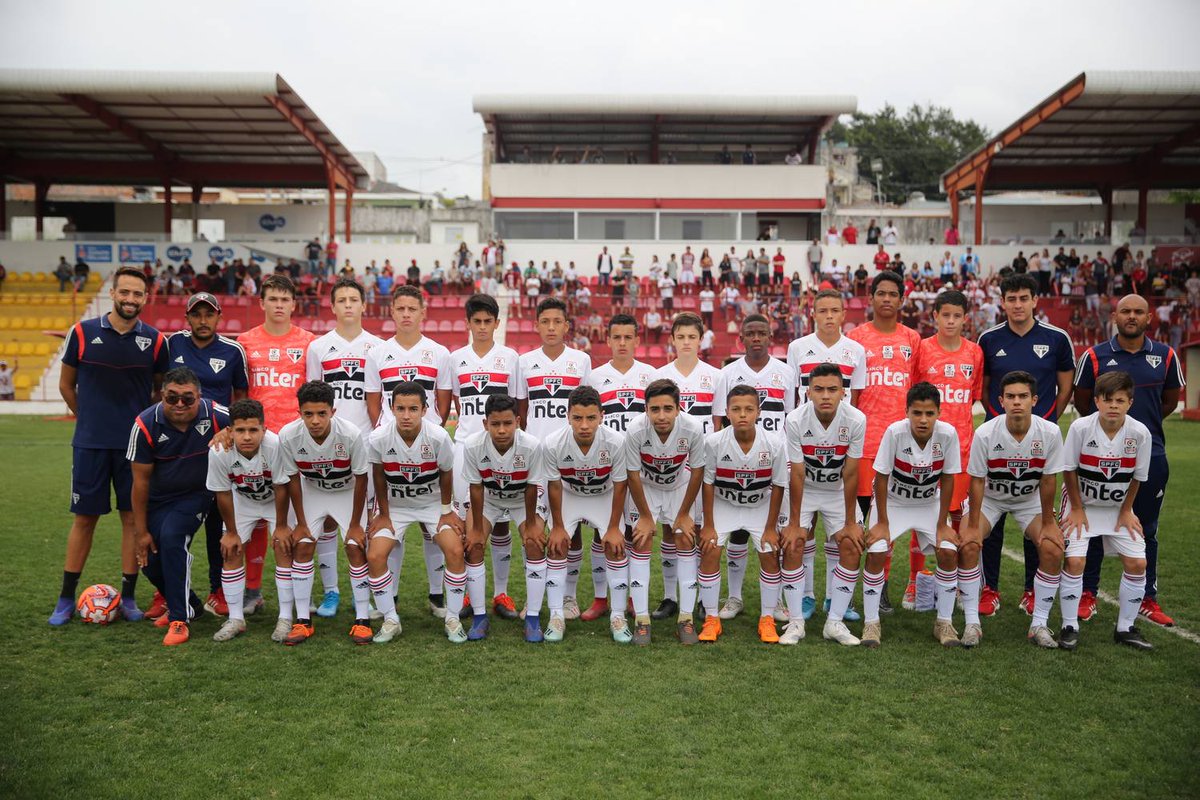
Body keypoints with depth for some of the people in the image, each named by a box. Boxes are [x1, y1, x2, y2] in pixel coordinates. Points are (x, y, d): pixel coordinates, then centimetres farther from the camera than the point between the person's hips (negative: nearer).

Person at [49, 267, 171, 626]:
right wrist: (89, 419, 12)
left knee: (133, 517, 4)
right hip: (90, 444, 0)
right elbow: (66, 385, 10)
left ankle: (128, 597, 15)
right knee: (84, 518, 6)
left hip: (136, 443, 1)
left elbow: (162, 390, 12)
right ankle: (66, 598, 19)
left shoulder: (154, 340, 0)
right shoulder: (83, 332, -1)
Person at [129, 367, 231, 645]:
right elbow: (140, 481, -11)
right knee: (150, 563, 0)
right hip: (158, 498, 3)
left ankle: (179, 618, -15)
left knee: (171, 537, -27)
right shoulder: (146, 425, -19)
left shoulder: (215, 416, -21)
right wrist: (140, 531, -7)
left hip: (197, 495, -2)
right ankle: (189, 605, 29)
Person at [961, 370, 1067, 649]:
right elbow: (977, 480, -19)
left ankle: (1039, 624, -2)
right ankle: (972, 623, -10)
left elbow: (1048, 480, -12)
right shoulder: (985, 433, -26)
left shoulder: (1049, 432, -23)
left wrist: (1048, 522, -9)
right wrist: (973, 526, -18)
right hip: (990, 497, -1)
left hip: (1030, 499, 2)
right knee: (967, 544, -21)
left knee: (1053, 549, -17)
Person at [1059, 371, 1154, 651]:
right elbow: (1069, 470, -11)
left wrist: (1126, 510, 0)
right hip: (1081, 504, -2)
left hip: (1119, 506, 3)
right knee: (1074, 560, -13)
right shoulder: (1080, 427, -22)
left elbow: (1137, 476, -3)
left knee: (1137, 563, -3)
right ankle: (1070, 626, 2)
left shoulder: (1140, 432, -17)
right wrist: (1077, 509, -7)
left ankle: (1126, 628, 14)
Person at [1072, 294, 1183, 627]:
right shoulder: (1094, 356, -3)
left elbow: (1170, 400, 16)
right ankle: (1088, 595, 16)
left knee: (1147, 530, 10)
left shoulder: (1166, 356, 3)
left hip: (1150, 454, 2)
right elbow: (1081, 401, 8)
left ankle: (1148, 600, 21)